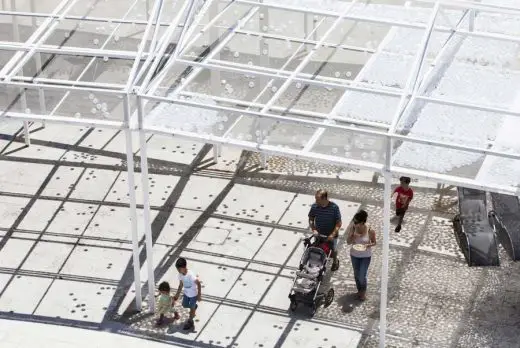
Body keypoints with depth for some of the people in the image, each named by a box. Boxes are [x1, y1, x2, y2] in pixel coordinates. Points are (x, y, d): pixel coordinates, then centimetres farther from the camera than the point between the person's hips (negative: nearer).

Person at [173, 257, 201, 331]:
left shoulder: (190, 275, -36)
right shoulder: (180, 275, -15)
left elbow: (198, 283, -26)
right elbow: (181, 285, 0)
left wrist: (199, 295, -20)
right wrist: (177, 295, 6)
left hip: (193, 294, -6)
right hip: (186, 293, 6)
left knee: (192, 308, 12)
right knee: (184, 305, 23)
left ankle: (190, 322, 34)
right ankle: (194, 306, 54)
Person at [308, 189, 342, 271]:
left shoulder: (334, 207, -24)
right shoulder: (314, 207, -17)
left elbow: (339, 223, -18)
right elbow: (311, 219, -1)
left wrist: (332, 235, -24)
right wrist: (314, 230, -15)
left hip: (331, 234, -1)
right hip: (319, 234, 1)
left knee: (333, 250, 20)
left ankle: (335, 261, 49)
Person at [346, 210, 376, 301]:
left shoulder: (370, 231, -24)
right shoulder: (353, 228, -17)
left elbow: (374, 242, -7)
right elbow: (348, 242, -9)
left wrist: (368, 245, -28)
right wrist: (353, 237, -29)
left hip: (366, 256, -3)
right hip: (354, 255, 3)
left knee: (362, 276, 1)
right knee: (356, 275, 17)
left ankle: (363, 291, 31)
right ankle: (359, 290, 44)